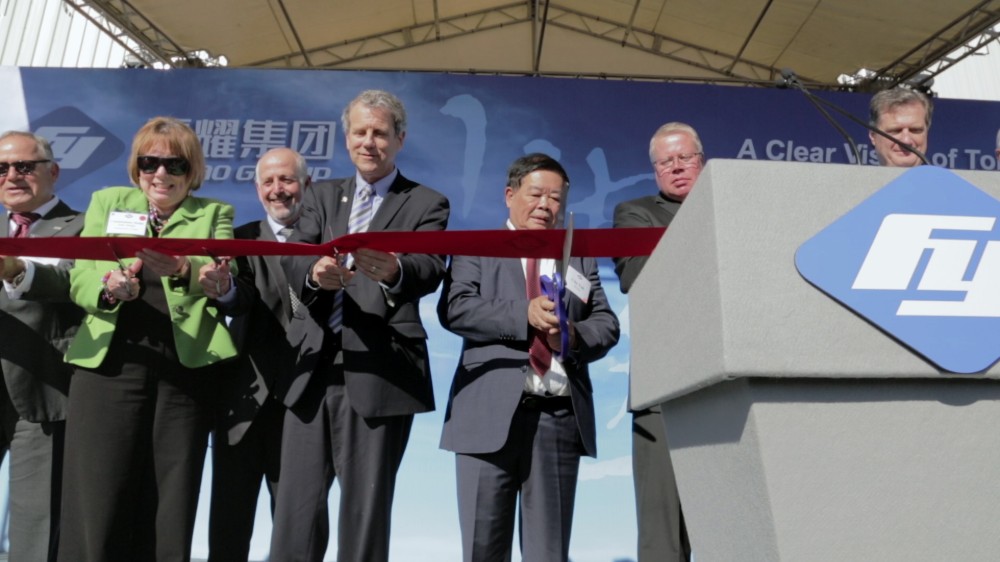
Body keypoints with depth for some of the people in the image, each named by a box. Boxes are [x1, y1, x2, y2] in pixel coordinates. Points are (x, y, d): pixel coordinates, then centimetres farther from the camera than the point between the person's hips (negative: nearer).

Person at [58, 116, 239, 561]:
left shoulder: (215, 214, 12)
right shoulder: (106, 202, 17)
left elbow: (223, 281, -7)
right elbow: (78, 280, 6)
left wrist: (182, 269, -28)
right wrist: (109, 286, -17)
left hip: (186, 369, 0)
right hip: (110, 363, 1)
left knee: (169, 507, 3)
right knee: (97, 505, -2)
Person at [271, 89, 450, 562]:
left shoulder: (427, 203, 6)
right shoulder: (321, 196, 17)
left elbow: (430, 269, -12)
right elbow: (292, 261, 1)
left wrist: (394, 271, -35)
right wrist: (314, 272, -23)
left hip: (380, 371, -3)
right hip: (313, 367, 3)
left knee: (366, 509, 4)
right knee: (297, 507, 6)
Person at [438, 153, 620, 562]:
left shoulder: (580, 258, 19)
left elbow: (607, 325, 11)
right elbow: (454, 308, -6)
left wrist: (574, 336, -11)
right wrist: (524, 313, -17)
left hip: (561, 416, 2)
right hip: (491, 414, -2)